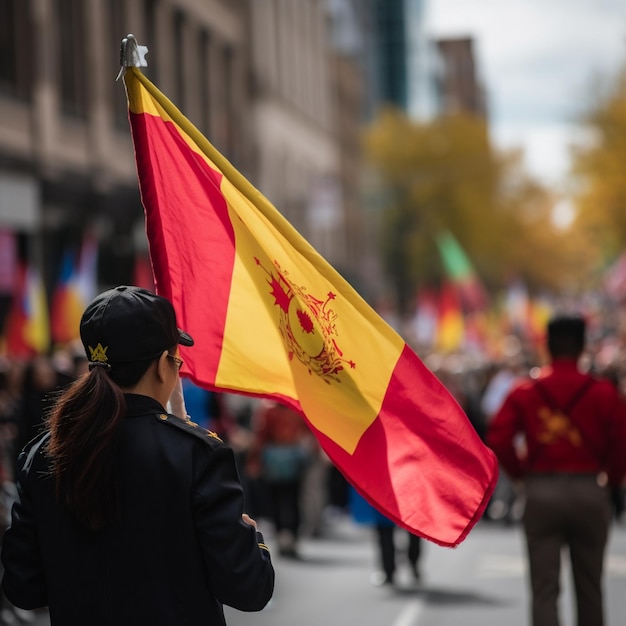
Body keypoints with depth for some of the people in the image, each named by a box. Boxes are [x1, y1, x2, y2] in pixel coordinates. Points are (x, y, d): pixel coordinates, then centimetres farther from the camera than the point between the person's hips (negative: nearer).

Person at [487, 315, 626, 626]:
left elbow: (497, 438, -8)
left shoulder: (524, 392, 0)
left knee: (544, 588, 1)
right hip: (589, 492, 0)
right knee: (589, 587, 14)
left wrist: (520, 472, 7)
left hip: (541, 493, 0)